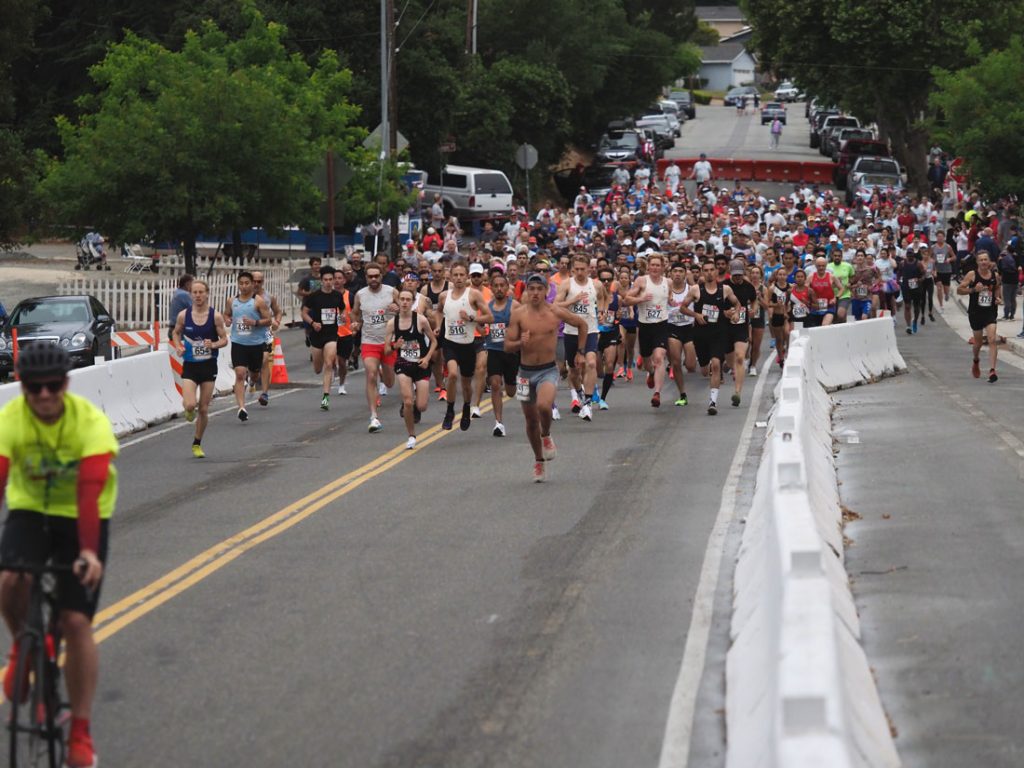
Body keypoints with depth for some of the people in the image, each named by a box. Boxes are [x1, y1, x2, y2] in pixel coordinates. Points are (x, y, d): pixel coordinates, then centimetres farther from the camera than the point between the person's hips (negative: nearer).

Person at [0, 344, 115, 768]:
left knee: (77, 622, -8)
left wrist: (89, 551, -45)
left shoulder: (91, 422, -24)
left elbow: (90, 489, -34)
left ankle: (80, 732, 3)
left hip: (81, 517, -1)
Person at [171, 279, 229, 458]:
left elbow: (224, 340, 0)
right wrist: (178, 346, -6)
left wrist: (213, 345, -20)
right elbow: (176, 333, 13)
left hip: (208, 366, 0)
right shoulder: (184, 315, -4)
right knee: (190, 405, -18)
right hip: (190, 366, 0)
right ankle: (189, 411, 21)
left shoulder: (215, 316, -6)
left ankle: (197, 444, 25)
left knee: (204, 409, 6)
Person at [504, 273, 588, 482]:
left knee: (544, 406, -29)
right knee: (531, 420, 10)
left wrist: (579, 352, 12)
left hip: (548, 371, -2)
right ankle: (539, 461, 29)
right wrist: (521, 343, -24)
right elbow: (507, 346, -3)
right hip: (526, 371, 2)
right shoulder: (518, 315, -4)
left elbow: (582, 324, 12)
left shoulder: (555, 312, -5)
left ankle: (546, 436, 3)